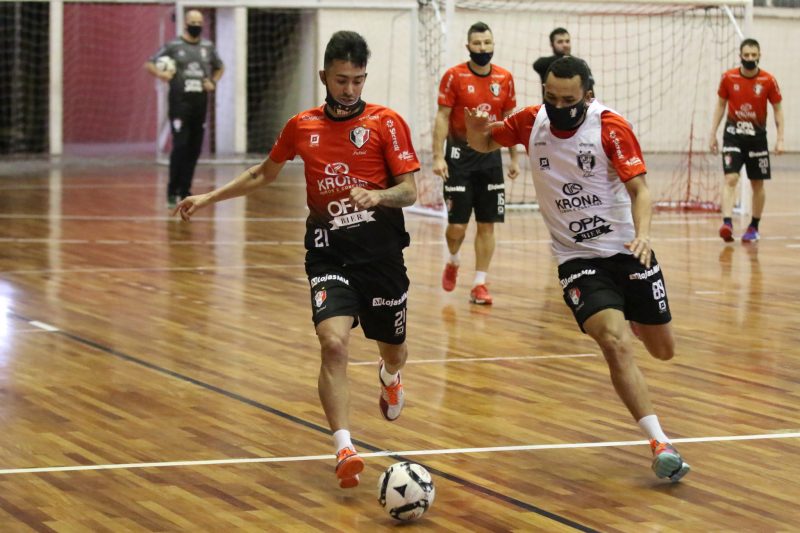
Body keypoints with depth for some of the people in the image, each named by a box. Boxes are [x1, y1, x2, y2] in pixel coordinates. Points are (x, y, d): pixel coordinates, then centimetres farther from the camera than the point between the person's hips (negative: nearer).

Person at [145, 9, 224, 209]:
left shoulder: (208, 47, 11)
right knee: (180, 146, -12)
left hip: (200, 103, 4)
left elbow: (219, 68, 26)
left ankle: (185, 190, 15)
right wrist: (160, 74, -17)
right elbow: (149, 64, 2)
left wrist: (213, 82, 8)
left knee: (195, 149, 5)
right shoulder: (173, 46, -1)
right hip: (180, 102, -4)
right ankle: (172, 192, -5)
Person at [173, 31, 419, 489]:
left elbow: (410, 191, -6)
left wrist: (378, 195, -26)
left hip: (381, 251, 0)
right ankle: (345, 450, -25)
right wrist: (209, 198, 21)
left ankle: (390, 375, 54)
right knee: (333, 342, -23)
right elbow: (264, 175, 23)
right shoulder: (302, 126, 6)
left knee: (394, 350, 14)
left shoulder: (386, 123, -3)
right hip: (329, 253, 0)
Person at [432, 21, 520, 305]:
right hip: (460, 155, -3)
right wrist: (438, 157, -13)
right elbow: (442, 117, -6)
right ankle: (453, 261, 28)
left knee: (487, 224, 2)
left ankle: (479, 284, 9)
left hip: (490, 156, 3)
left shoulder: (505, 78, 3)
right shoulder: (454, 76, -6)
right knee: (457, 224, -4)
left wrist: (514, 159, 10)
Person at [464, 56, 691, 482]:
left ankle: (637, 320, 49)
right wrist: (475, 130, -13)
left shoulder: (610, 127, -12)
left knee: (662, 350, 10)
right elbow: (484, 143, 12)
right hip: (577, 257, 0)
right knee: (615, 343, -23)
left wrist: (642, 233, -35)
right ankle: (660, 444, -22)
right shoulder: (531, 121, -4)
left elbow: (638, 188, -16)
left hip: (627, 250, 0)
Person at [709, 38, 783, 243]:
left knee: (758, 184, 7)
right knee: (730, 178, -15)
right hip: (733, 134, 0)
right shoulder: (728, 78, -4)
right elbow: (720, 106, 7)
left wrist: (780, 139, -4)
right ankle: (727, 223, -24)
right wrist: (713, 134, 4)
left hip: (757, 135, 1)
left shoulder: (768, 81, -7)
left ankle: (754, 227, 20)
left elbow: (777, 110, 2)